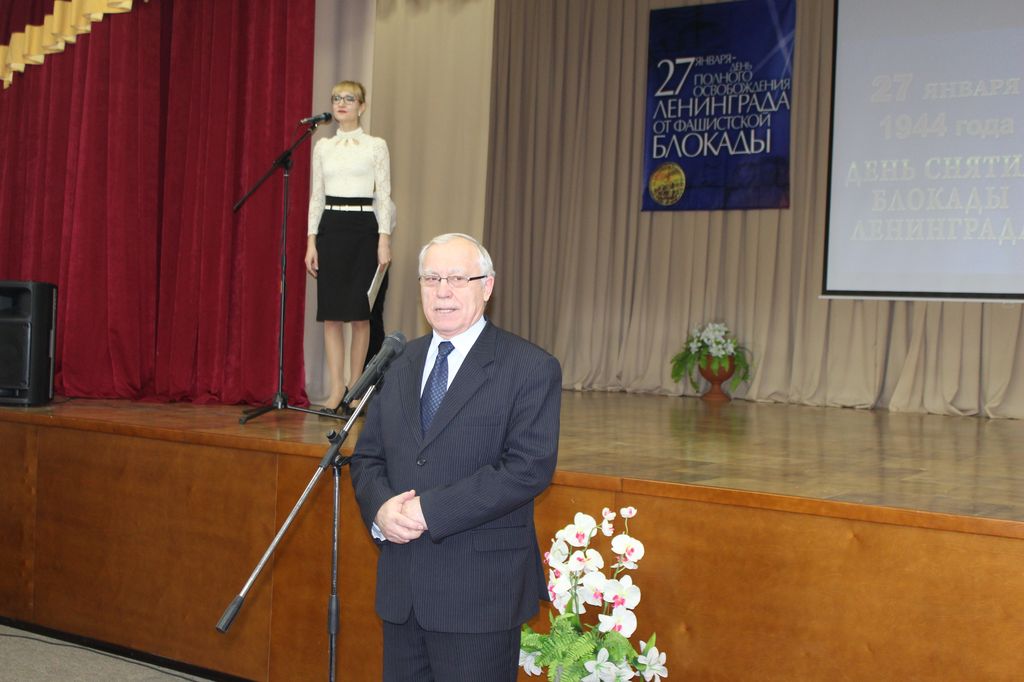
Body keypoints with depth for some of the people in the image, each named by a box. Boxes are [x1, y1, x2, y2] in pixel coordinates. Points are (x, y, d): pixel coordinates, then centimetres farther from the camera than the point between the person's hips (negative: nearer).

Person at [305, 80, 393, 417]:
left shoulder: (376, 146, 2)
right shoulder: (323, 147, 11)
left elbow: (383, 196, -1)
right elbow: (316, 196, 10)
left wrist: (384, 240, -9)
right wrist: (311, 241, 3)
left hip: (364, 228, -3)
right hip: (330, 228, 3)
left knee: (359, 314, -1)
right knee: (331, 313, -1)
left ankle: (354, 389, 8)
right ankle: (336, 390, 3)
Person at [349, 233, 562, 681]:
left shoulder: (530, 368, -7)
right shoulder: (401, 364, 14)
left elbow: (529, 467, -17)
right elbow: (366, 456, 14)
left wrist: (431, 510, -20)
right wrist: (379, 507, -9)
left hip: (479, 593, -5)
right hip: (401, 592, 6)